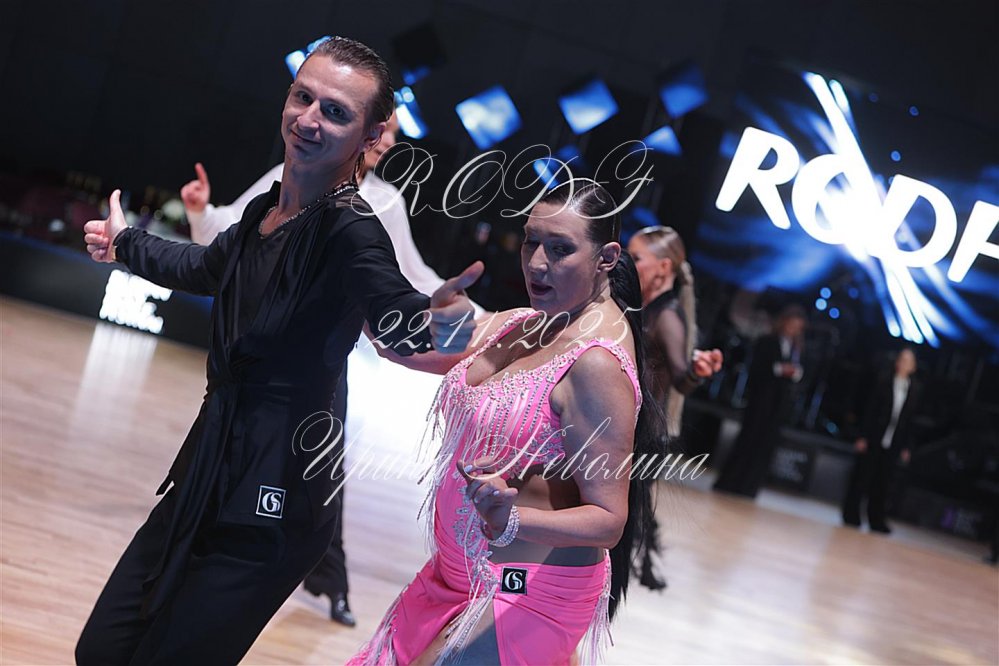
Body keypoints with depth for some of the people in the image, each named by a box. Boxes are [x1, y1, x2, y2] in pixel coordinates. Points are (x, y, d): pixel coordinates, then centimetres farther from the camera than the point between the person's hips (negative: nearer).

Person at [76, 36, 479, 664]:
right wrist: (127, 244, 47)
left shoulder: (351, 231, -16)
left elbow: (397, 316, -36)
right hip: (206, 481, 8)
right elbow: (208, 267, 29)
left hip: (269, 506, -8)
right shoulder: (266, 212, 7)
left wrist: (437, 324, -60)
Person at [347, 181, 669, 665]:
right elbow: (405, 345, 2)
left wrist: (511, 521, -38)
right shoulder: (516, 325, 4)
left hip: (525, 594, -8)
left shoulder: (597, 363, -22)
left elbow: (607, 521, -23)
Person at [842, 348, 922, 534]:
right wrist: (863, 437, -7)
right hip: (873, 440, -2)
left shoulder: (916, 388, 3)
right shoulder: (883, 382, -2)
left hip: (892, 445, 2)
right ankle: (851, 516, 11)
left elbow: (911, 418, 4)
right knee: (861, 478, 2)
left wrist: (906, 447, 3)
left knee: (881, 483, 7)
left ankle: (876, 520, 16)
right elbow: (870, 411, -2)